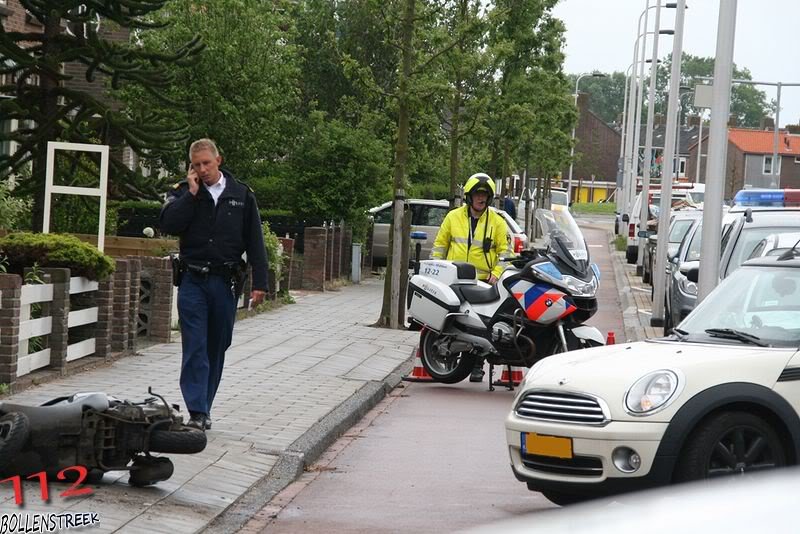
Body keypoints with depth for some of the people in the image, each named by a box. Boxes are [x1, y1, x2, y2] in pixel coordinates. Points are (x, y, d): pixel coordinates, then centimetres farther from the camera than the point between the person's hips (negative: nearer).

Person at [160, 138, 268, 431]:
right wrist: (191, 193, -13)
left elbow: (255, 241, 7)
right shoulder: (182, 193, 5)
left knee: (217, 349, 9)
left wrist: (259, 282, 1)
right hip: (193, 281, -2)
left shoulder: (242, 195, 7)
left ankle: (204, 408, 19)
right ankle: (197, 413, -12)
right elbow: (168, 224, -13)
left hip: (226, 282, 2)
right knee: (195, 349, -9)